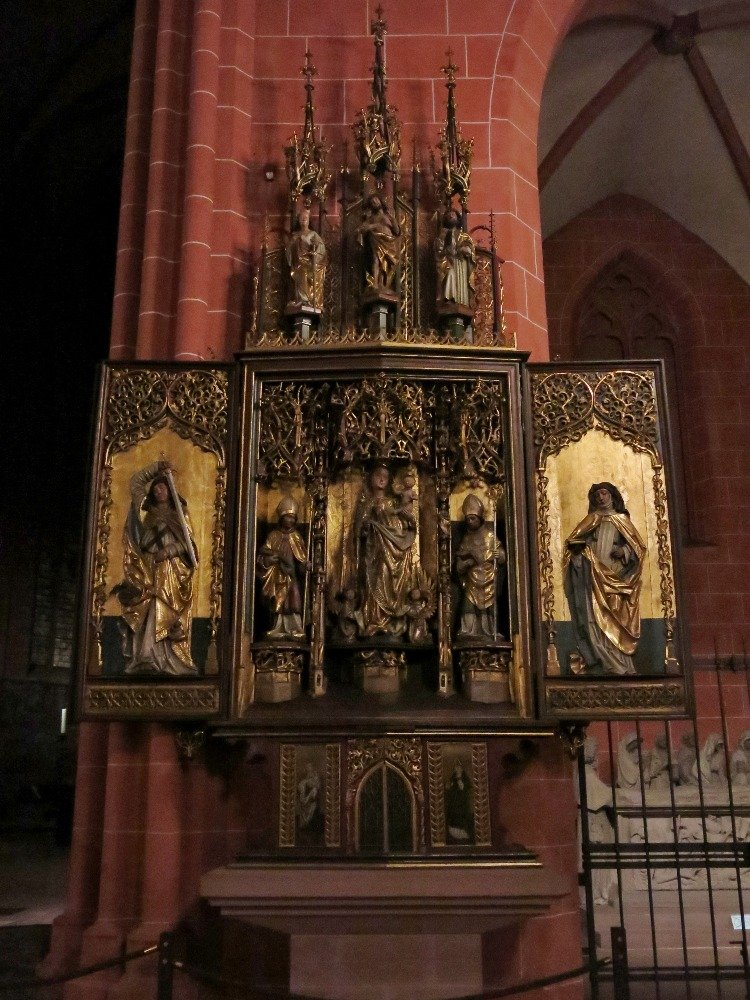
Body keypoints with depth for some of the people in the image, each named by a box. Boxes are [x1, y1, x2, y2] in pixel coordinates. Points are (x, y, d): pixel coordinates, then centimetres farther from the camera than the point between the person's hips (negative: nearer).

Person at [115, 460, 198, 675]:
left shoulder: (180, 513, 10)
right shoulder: (149, 513, 15)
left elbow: (187, 541, 1)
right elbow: (136, 483, 15)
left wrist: (168, 551, -13)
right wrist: (156, 467, 10)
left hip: (173, 573, -2)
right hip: (150, 571, 2)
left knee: (168, 617, -7)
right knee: (149, 615, -7)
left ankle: (171, 662, -10)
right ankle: (146, 661, -11)